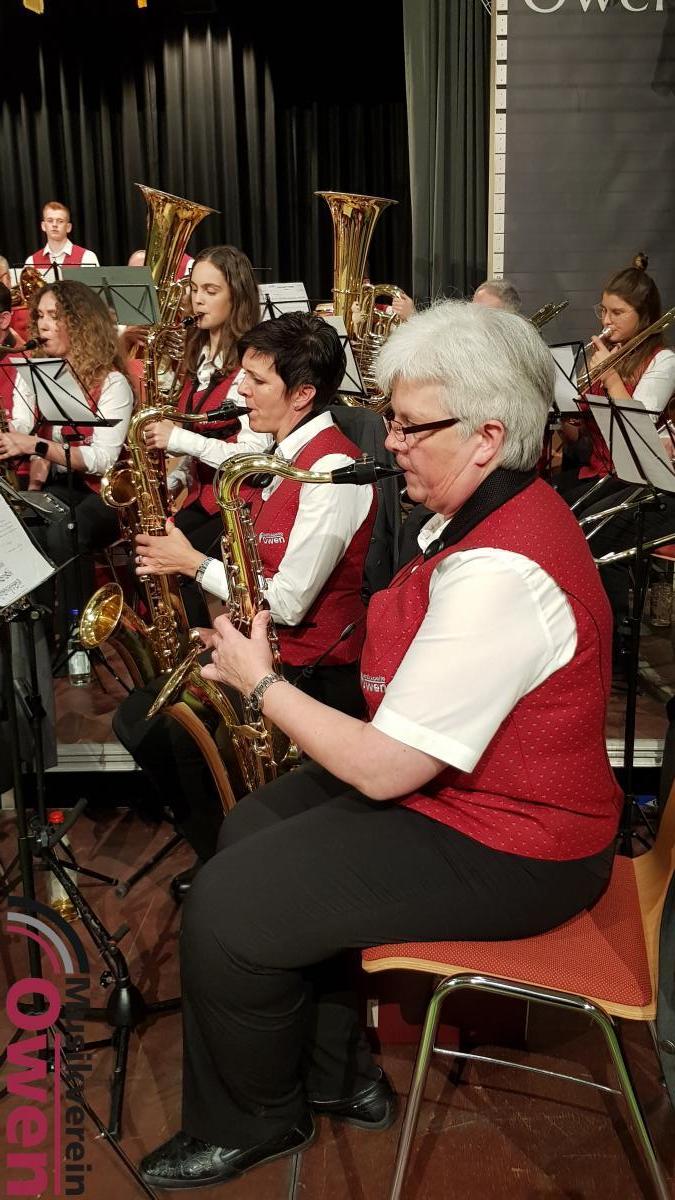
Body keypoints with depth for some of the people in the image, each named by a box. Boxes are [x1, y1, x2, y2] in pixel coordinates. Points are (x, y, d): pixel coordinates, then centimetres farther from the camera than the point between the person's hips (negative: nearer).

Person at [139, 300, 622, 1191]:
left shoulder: (499, 575, -31)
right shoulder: (492, 511, 3)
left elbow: (384, 769, -27)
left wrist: (261, 685, -14)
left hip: (504, 852, -10)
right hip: (451, 775, 10)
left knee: (225, 910, -10)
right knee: (251, 830, 13)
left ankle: (251, 1125, 22)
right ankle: (336, 1076, 27)